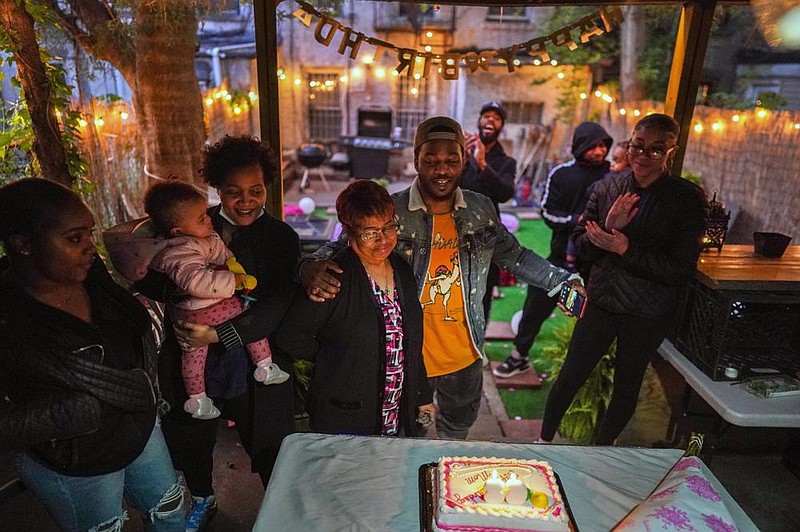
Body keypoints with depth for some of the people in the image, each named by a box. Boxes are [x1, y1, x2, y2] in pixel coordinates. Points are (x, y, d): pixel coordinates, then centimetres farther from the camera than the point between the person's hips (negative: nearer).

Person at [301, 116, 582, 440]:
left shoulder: (482, 210, -5)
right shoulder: (390, 212, -18)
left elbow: (514, 256, 9)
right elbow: (340, 248, -12)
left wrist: (561, 280, 3)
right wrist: (312, 267, -34)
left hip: (465, 357, 4)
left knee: (458, 430, 32)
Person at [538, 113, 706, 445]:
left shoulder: (687, 199, -10)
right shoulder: (608, 188, -3)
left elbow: (681, 270, -14)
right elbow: (580, 245, -2)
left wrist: (625, 249, -22)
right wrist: (608, 229, -21)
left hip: (649, 313, -1)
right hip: (602, 300, 1)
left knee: (627, 387, 16)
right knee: (570, 377, 9)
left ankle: (601, 449, 40)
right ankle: (544, 440, 33)